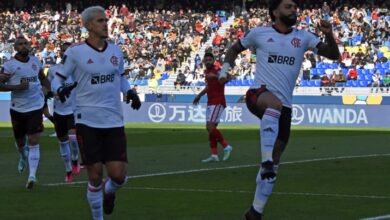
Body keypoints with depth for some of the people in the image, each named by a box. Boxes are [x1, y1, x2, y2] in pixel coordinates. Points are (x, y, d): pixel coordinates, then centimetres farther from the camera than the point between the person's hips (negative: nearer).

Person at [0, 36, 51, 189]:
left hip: (35, 107, 1)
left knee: (33, 142, -10)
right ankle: (23, 157, 51)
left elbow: (42, 77, 25)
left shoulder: (35, 61, 6)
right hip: (18, 109, -1)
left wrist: (48, 89, 9)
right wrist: (16, 87, -23)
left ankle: (32, 175, -17)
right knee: (20, 141, 16)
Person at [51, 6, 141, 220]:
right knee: (95, 176, -2)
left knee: (118, 174, -4)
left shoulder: (115, 51, 8)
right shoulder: (75, 52, -5)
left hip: (114, 121, 3)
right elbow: (57, 79, 0)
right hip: (87, 121, -3)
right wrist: (61, 90, -23)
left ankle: (108, 192, 33)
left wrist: (130, 92, 4)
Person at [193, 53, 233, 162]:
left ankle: (226, 146, -6)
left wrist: (215, 75, -51)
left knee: (210, 127, -18)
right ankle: (214, 155, 6)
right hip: (210, 103, 9)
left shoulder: (216, 70, -13)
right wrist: (199, 95, 42)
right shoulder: (207, 71, 14)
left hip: (217, 103, -9)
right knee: (210, 128, 5)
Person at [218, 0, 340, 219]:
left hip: (283, 106, 4)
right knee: (274, 105, -41)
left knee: (275, 160, 4)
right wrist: (225, 69, 4)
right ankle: (266, 161, -43)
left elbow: (333, 55, 6)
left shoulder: (303, 37, 9)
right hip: (259, 94, -4)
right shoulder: (259, 33, 5)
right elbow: (235, 49, 21)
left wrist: (329, 35, -12)